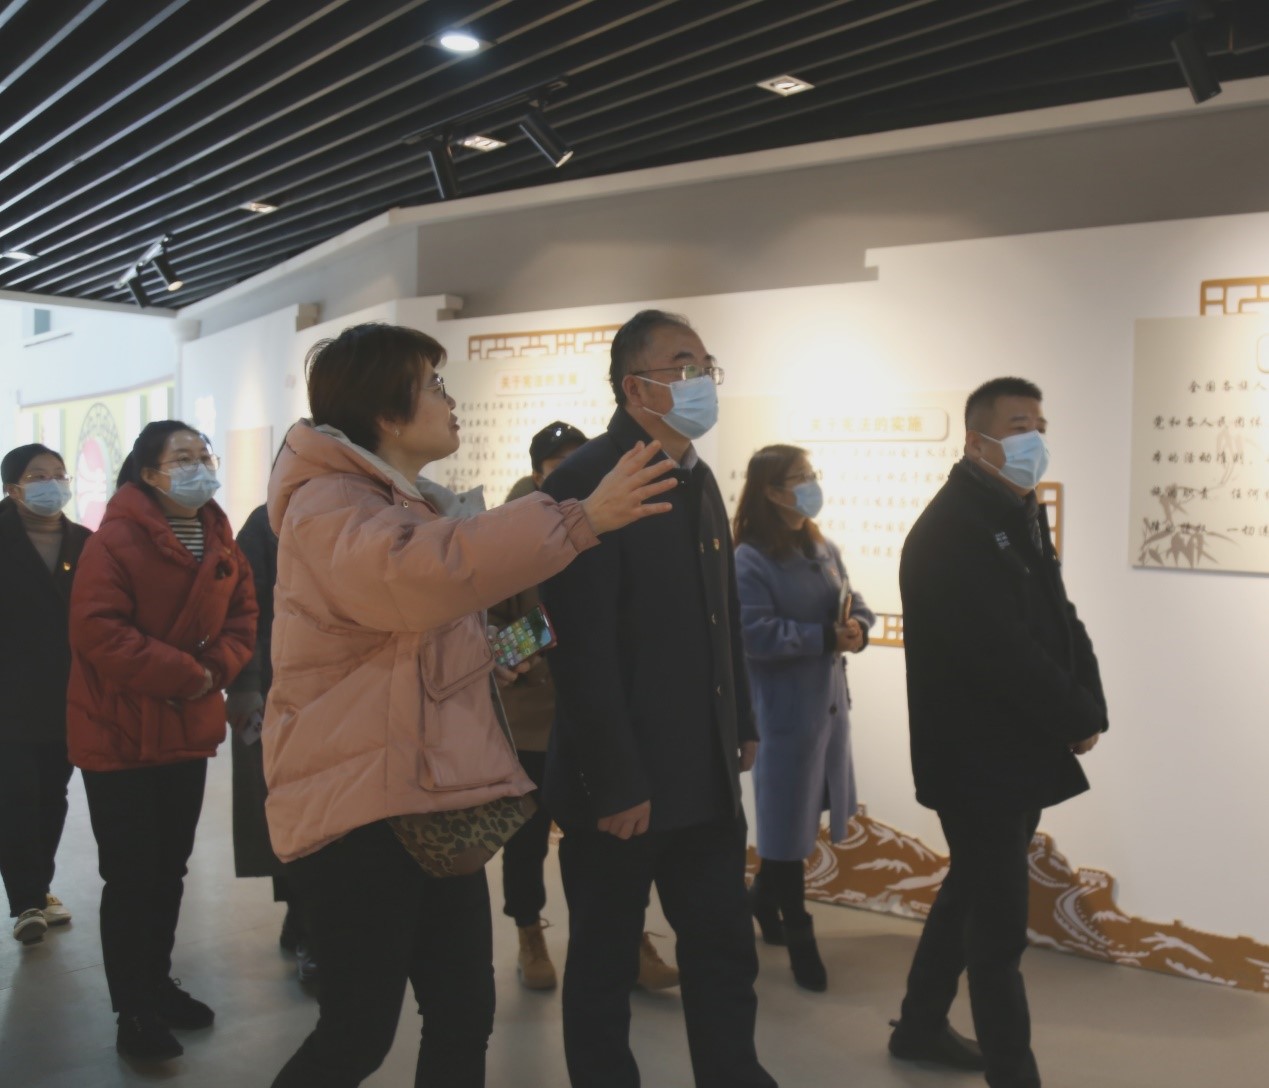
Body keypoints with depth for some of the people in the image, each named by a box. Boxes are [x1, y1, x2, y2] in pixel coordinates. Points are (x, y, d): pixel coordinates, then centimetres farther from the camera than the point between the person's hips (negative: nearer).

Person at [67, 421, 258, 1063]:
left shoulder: (217, 540, 6)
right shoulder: (116, 539, -16)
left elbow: (243, 615, 8)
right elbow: (96, 629, -24)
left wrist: (215, 670, -12)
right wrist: (181, 674, -24)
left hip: (187, 729, 7)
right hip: (118, 733, -6)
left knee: (170, 869, 16)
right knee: (130, 876, 0)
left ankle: (159, 984, 31)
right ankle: (133, 1012, 13)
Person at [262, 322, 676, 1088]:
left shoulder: (412, 506, 18)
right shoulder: (328, 505, -14)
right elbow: (417, 570, -35)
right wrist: (579, 519, -33)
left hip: (434, 803, 9)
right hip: (359, 807, -9)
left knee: (465, 1013, 11)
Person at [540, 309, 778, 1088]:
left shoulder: (698, 479, 11)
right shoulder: (588, 481, -16)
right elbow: (584, 649, -21)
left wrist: (742, 726, 14)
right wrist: (614, 782, -21)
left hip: (704, 774, 8)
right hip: (623, 781, -8)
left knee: (726, 952, 15)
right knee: (605, 962, 10)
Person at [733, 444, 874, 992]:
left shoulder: (824, 551, 10)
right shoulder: (749, 561, -15)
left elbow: (854, 604, 12)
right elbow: (756, 636, -23)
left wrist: (857, 629, -11)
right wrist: (826, 639, -21)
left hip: (830, 698, 8)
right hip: (785, 707, -8)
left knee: (806, 811, 16)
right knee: (788, 820, 3)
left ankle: (764, 895, 38)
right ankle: (797, 932, 18)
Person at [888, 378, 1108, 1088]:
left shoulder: (1023, 518, 12)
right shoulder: (949, 530, -19)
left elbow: (1061, 622, 8)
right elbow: (1004, 652, -25)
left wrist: (1089, 707, -7)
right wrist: (1079, 719, -15)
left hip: (1020, 751, 10)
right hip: (978, 760, -10)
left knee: (971, 895, 20)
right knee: (1000, 927, -2)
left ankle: (921, 1028, 36)